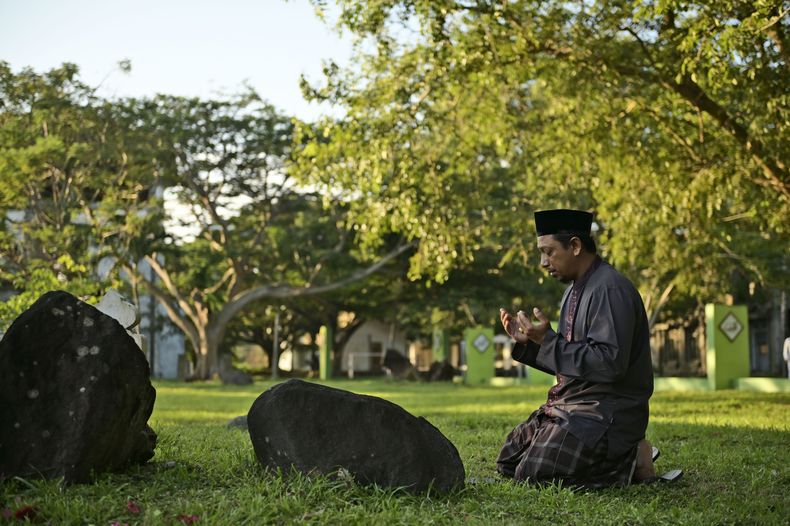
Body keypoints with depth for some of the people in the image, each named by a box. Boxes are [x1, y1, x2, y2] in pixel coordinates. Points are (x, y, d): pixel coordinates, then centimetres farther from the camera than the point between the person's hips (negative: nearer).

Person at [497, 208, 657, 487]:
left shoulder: (609, 289, -18)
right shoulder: (576, 290, 13)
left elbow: (610, 364, -27)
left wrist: (548, 340, -23)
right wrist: (525, 341, 4)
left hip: (605, 412, -10)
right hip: (571, 404, 10)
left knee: (533, 474, -19)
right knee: (508, 461, 11)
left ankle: (629, 462, -3)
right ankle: (609, 457, 12)